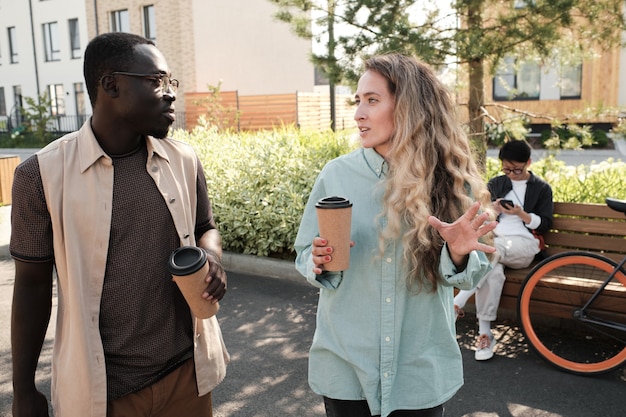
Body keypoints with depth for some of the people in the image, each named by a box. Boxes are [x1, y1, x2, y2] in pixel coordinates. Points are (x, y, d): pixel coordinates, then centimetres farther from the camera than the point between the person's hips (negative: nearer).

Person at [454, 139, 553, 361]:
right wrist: (493, 210, 0)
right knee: (493, 272, -34)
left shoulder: (542, 188, 15)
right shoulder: (495, 184, 22)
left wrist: (521, 213, -9)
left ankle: (459, 301, -40)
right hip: (492, 240, 2)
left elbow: (544, 224, 8)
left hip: (523, 244, -2)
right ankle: (484, 333, -32)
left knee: (492, 248, -38)